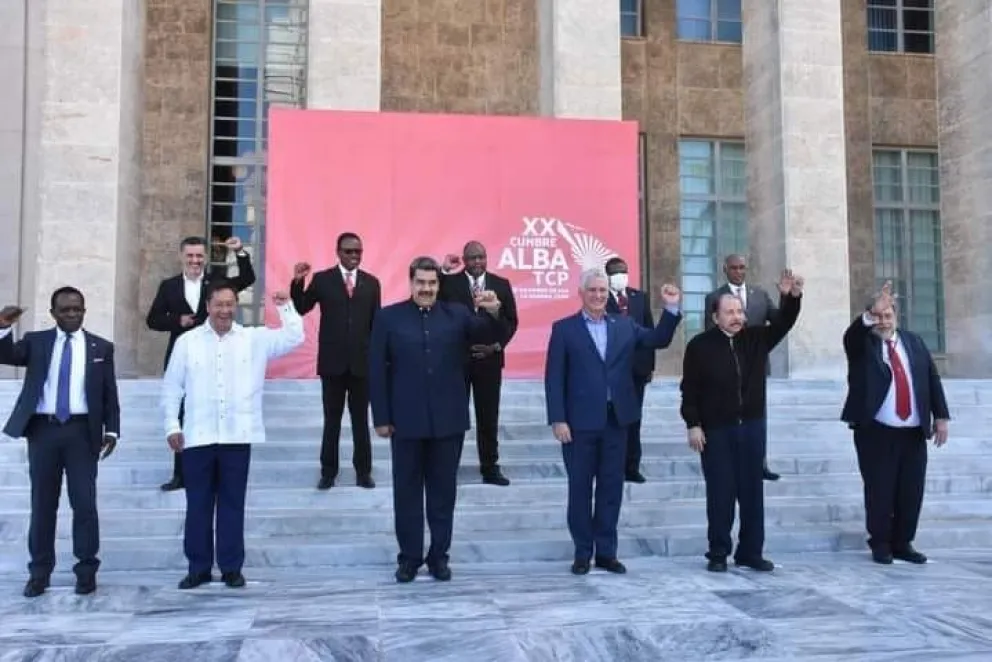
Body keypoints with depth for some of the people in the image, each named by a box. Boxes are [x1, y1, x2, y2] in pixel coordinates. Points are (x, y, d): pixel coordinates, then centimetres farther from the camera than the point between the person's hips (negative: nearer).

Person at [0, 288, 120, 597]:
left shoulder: (101, 347, 7)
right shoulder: (35, 341, 9)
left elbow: (110, 395, 6)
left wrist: (111, 430, -1)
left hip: (81, 431, -1)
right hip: (43, 429, 1)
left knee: (85, 503, 1)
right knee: (42, 504, 8)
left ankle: (86, 570, 12)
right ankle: (39, 571, 19)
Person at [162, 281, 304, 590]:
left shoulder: (255, 338, 4)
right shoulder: (187, 341, 4)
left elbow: (294, 338, -3)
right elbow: (172, 387, 6)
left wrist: (285, 306, -13)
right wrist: (172, 425, 1)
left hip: (237, 437, 0)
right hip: (198, 437, 0)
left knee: (232, 504, 8)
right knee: (198, 504, 8)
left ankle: (232, 567, 17)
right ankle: (199, 567, 19)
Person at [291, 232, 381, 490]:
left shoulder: (371, 282, 6)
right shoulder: (322, 279, 1)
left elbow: (376, 322, 7)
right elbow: (301, 309, -2)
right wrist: (298, 282, -18)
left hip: (362, 361, 1)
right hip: (332, 361, -1)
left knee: (361, 419, 9)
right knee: (331, 420, 7)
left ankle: (363, 471, 17)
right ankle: (328, 471, 15)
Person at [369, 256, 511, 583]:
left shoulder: (457, 314, 3)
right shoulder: (388, 317, 0)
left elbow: (499, 337, -2)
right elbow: (376, 370, -1)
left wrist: (494, 313, -24)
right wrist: (381, 417, -5)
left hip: (448, 420, 1)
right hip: (406, 421, -1)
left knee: (443, 491, 10)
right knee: (407, 492, 9)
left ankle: (439, 555, 22)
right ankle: (409, 557, 20)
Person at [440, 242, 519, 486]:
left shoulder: (501, 285, 6)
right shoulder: (450, 282, 0)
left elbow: (511, 320, 8)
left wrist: (497, 345, -6)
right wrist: (443, 271, -18)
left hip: (489, 358, 2)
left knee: (488, 416, 8)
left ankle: (490, 467, 17)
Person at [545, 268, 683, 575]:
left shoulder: (625, 326, 11)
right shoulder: (564, 328, -1)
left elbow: (659, 340, 7)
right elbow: (554, 377, -4)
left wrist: (671, 309, -7)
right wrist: (558, 420, -12)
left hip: (616, 420, 3)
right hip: (580, 422, -3)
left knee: (612, 488, 9)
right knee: (580, 489, 6)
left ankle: (606, 551, 19)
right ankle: (583, 552, 16)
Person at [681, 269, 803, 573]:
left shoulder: (756, 338, 6)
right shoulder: (700, 345, -5)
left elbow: (783, 324, -3)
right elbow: (689, 389, -5)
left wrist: (791, 297, -21)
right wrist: (693, 425, -11)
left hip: (752, 427, 4)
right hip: (715, 430, -4)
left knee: (752, 492, 8)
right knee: (720, 494, 2)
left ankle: (750, 552, 19)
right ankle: (718, 553, 12)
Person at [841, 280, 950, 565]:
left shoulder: (914, 342, 12)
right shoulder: (862, 344, 2)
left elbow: (933, 379, 11)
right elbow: (851, 334, -23)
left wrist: (941, 416, 4)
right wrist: (870, 314, -41)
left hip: (914, 432, 4)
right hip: (876, 432, -3)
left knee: (911, 492, 6)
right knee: (880, 491, 0)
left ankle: (903, 544, 20)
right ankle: (880, 545, 14)